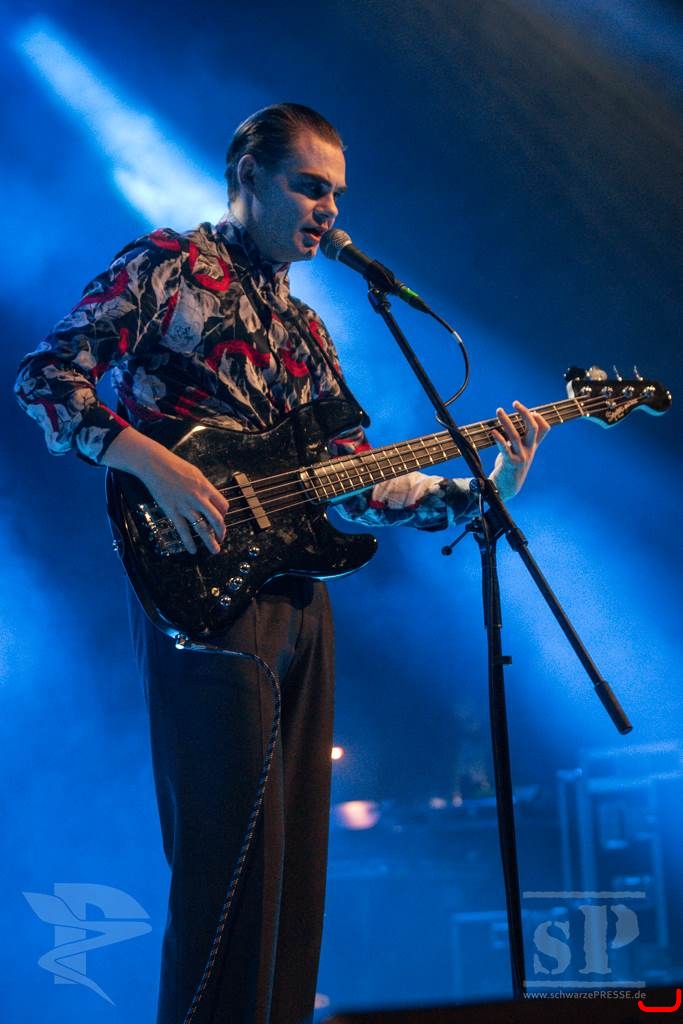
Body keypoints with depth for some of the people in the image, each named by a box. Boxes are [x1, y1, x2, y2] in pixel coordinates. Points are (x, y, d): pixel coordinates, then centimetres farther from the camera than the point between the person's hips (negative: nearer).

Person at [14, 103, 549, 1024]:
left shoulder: (306, 331, 22)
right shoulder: (167, 266, 1)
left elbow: (359, 485, 17)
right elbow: (45, 376, -9)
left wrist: (480, 490, 4)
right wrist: (151, 461, -22)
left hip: (300, 604, 8)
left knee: (296, 864, 9)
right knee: (230, 863, -10)